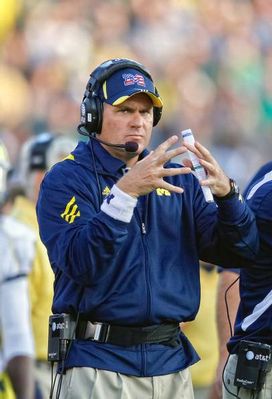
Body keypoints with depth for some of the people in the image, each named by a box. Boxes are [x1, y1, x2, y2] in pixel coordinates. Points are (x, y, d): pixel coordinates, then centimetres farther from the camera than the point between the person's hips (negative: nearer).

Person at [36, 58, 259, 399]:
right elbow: (79, 265, -19)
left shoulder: (177, 181, 13)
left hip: (172, 362, 5)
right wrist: (124, 192, -28)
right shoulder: (66, 180, -3)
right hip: (97, 362, -4)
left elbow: (239, 251, 5)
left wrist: (225, 193, -13)